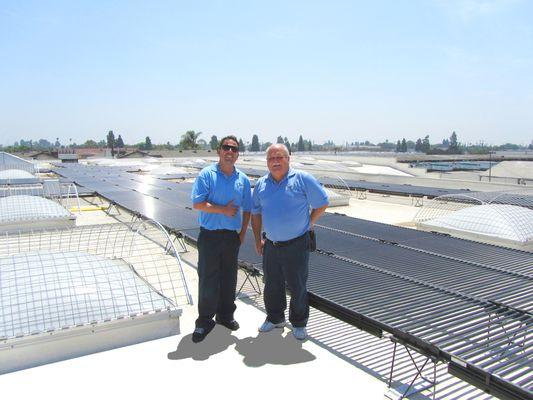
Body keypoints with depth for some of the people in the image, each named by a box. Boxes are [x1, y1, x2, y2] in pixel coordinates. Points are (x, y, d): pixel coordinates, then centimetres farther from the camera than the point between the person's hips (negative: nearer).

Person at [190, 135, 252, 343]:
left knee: (229, 278, 13)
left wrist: (243, 233, 5)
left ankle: (225, 314, 30)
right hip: (210, 235, -4)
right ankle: (205, 320, 14)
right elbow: (197, 203, -14)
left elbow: (247, 209, 13)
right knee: (207, 279, 0)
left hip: (232, 236, 4)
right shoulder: (206, 174, -6)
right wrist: (223, 210, -17)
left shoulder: (243, 179, 8)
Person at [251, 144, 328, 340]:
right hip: (270, 245, 4)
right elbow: (256, 213, 13)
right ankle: (275, 318, 38)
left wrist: (309, 224, 1)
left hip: (296, 245, -4)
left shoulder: (303, 179, -8)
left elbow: (322, 204, -2)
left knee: (297, 286, 7)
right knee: (272, 285, 17)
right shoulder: (261, 184, 5)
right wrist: (258, 239, 9)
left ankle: (299, 323, 27)